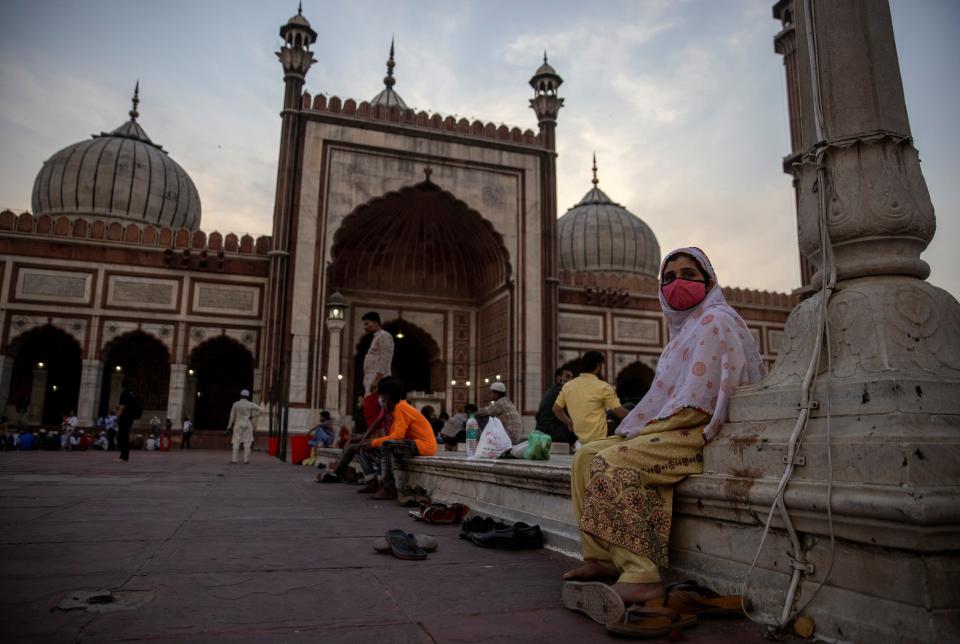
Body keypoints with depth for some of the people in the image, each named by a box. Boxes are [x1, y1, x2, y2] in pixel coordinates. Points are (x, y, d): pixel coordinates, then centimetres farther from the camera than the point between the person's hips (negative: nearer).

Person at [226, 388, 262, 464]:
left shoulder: (235, 404, -3)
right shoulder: (251, 404, -2)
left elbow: (232, 416, 1)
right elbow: (261, 410, -2)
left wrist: (229, 426, 8)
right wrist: (252, 416, 5)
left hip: (238, 425, 0)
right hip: (247, 425, 0)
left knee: (236, 442, 1)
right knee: (247, 442, 4)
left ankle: (234, 459, -3)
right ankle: (246, 459, 4)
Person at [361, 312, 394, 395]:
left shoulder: (384, 336, -4)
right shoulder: (375, 338, 25)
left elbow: (385, 362, -15)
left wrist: (376, 380, -22)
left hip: (378, 380, -9)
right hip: (372, 381, 9)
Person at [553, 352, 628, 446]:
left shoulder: (568, 386, 5)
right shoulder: (603, 387, -10)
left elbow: (556, 409, 12)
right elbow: (619, 411, -7)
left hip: (578, 439, 6)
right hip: (597, 439, -6)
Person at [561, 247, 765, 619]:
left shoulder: (714, 322, -8)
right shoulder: (686, 326, 22)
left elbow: (695, 405, -18)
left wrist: (643, 429, -13)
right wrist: (637, 429, 8)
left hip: (699, 435, -10)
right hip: (673, 431, 10)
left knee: (612, 462, -26)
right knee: (587, 455, 2)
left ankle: (641, 577, -24)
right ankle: (601, 559, 2)